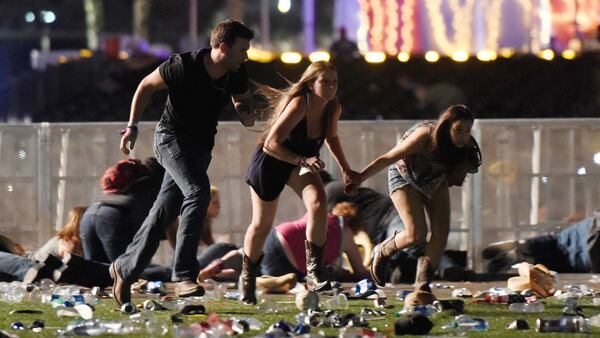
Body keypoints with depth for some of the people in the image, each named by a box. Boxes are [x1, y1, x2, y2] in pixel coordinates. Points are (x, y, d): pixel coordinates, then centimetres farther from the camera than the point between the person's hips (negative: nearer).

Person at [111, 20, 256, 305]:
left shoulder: (237, 75, -6)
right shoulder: (183, 67, -22)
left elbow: (242, 99, 16)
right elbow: (146, 86, -7)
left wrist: (246, 114, -7)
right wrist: (132, 126, -7)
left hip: (201, 147, 6)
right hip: (171, 138, -6)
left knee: (164, 212, 9)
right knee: (199, 191, -28)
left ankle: (125, 268, 25)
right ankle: (183, 275, -30)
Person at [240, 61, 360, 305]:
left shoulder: (334, 109, -11)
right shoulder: (299, 106, -31)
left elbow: (331, 136, 13)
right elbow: (271, 143, -35)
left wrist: (345, 170, 11)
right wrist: (302, 161, -44)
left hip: (301, 162, 5)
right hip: (269, 162, -5)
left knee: (318, 203, -25)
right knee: (262, 225, 5)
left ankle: (314, 272, -23)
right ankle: (247, 280, 29)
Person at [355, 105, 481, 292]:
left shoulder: (466, 146, -22)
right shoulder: (425, 136, -37)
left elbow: (454, 177, -2)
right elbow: (387, 159, -29)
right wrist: (358, 179, -28)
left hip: (434, 179, 5)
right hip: (405, 177, -5)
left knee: (441, 229, -10)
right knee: (416, 234, -18)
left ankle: (422, 283, 3)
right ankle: (381, 252, 13)